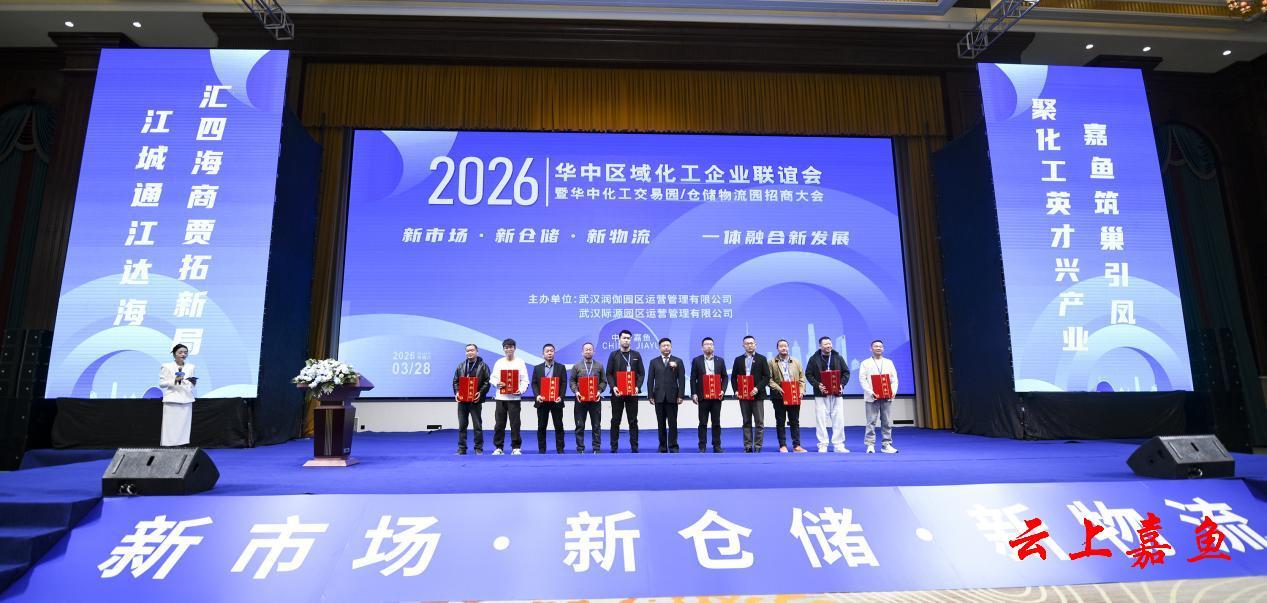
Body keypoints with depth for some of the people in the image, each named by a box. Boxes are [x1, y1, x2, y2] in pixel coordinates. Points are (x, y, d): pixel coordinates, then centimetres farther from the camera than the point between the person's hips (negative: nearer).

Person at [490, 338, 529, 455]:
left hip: (514, 397, -2)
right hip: (500, 396, 2)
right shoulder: (499, 362, 12)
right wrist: (497, 383, -12)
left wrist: (521, 390, -14)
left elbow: (524, 380, 3)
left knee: (515, 423, -3)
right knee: (499, 423, 3)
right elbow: (493, 377, 10)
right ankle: (498, 447, 12)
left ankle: (515, 447, 5)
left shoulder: (520, 362, 6)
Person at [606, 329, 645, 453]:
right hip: (617, 392, -1)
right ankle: (614, 447, 10)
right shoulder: (613, 355, 6)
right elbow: (609, 374, 3)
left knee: (633, 421, 3)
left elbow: (641, 373, 6)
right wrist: (613, 386, -12)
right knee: (615, 421, 4)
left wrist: (638, 387, -9)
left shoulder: (636, 355, 9)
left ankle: (634, 447, 8)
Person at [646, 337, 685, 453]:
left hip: (672, 397, -1)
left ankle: (673, 446, 6)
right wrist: (650, 396, -1)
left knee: (672, 423, -1)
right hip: (659, 397, 1)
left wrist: (681, 395, -7)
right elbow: (650, 380, 6)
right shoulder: (654, 362, 9)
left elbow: (681, 380, 1)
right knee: (661, 424, 5)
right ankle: (663, 446, 12)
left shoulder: (678, 361, 6)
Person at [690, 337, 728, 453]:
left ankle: (717, 445, 12)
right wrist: (693, 394, -6)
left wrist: (723, 390, -5)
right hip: (703, 396, -2)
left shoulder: (720, 361, 10)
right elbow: (693, 379, 2)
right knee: (703, 423, 2)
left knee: (716, 422, 5)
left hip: (716, 396, 2)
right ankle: (702, 446, 7)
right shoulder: (696, 360, 4)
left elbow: (724, 377, 9)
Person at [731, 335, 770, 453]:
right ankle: (747, 447, 9)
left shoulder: (761, 359, 4)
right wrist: (736, 390, -3)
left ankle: (758, 447, 5)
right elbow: (733, 377, 11)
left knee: (759, 422, -1)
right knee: (746, 422, 6)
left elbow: (767, 377, -2)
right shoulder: (738, 360, 11)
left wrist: (758, 388, -14)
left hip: (757, 395, -2)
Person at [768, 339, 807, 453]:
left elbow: (802, 378, 11)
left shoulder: (796, 362, 14)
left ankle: (796, 445, 9)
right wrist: (778, 389, -15)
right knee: (780, 422, 3)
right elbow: (769, 379, -4)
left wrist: (801, 391, -2)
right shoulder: (772, 362, 3)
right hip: (779, 397, -2)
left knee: (795, 422, 4)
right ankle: (782, 445, 9)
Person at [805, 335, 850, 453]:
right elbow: (808, 374, 1)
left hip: (836, 394, 2)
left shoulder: (838, 357, 9)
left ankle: (838, 445, 10)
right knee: (821, 419, -2)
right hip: (821, 394, -2)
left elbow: (846, 372, 10)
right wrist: (817, 385, -13)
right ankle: (822, 445, 6)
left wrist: (842, 384, -6)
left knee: (838, 419, 2)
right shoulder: (814, 359, 2)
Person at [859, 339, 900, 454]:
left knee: (887, 422, 3)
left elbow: (894, 379, 11)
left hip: (887, 397, 3)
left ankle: (886, 445, 9)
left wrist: (893, 392, -6)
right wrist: (871, 393, -14)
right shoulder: (865, 363, 6)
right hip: (872, 397, -3)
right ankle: (870, 445, 0)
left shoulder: (889, 362, 16)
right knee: (871, 422, -4)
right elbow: (862, 380, -2)